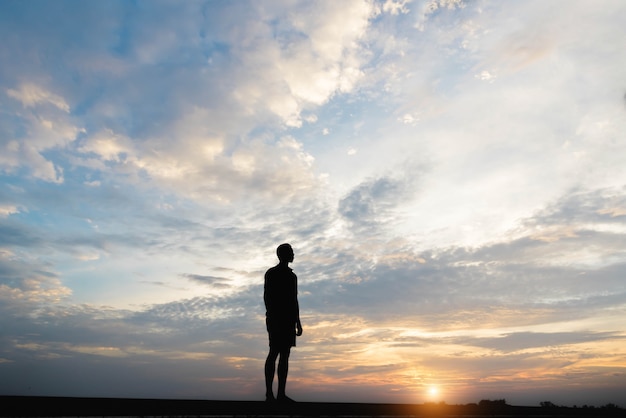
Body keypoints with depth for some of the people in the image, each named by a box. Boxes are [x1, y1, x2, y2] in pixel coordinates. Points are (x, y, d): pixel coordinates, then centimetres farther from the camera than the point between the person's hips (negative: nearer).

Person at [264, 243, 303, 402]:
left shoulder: (291, 275, 18)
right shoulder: (272, 273, -4)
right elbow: (267, 297, -10)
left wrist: (297, 322, 17)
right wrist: (271, 318, -18)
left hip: (289, 320, 8)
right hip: (276, 319, -7)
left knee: (285, 355, 6)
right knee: (274, 353, -9)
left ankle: (281, 394, 10)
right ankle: (269, 394, -4)